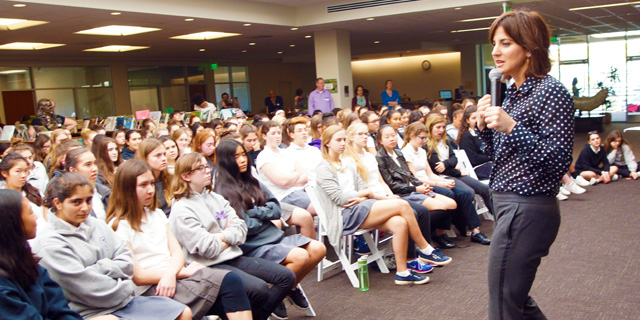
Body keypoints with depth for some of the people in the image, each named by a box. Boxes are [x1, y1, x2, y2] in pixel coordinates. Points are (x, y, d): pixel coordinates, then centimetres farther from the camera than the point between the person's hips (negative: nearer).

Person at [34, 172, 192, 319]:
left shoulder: (97, 225, 10)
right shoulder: (50, 245, -12)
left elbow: (127, 262, 6)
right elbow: (88, 289, -16)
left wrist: (102, 268, -12)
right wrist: (125, 287, -4)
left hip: (124, 300, 8)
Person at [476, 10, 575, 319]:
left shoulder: (551, 91, -13)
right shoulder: (512, 92, 12)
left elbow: (559, 161, -18)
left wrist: (512, 127, -26)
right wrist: (484, 126, -1)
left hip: (527, 210, -9)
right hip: (508, 204, 9)